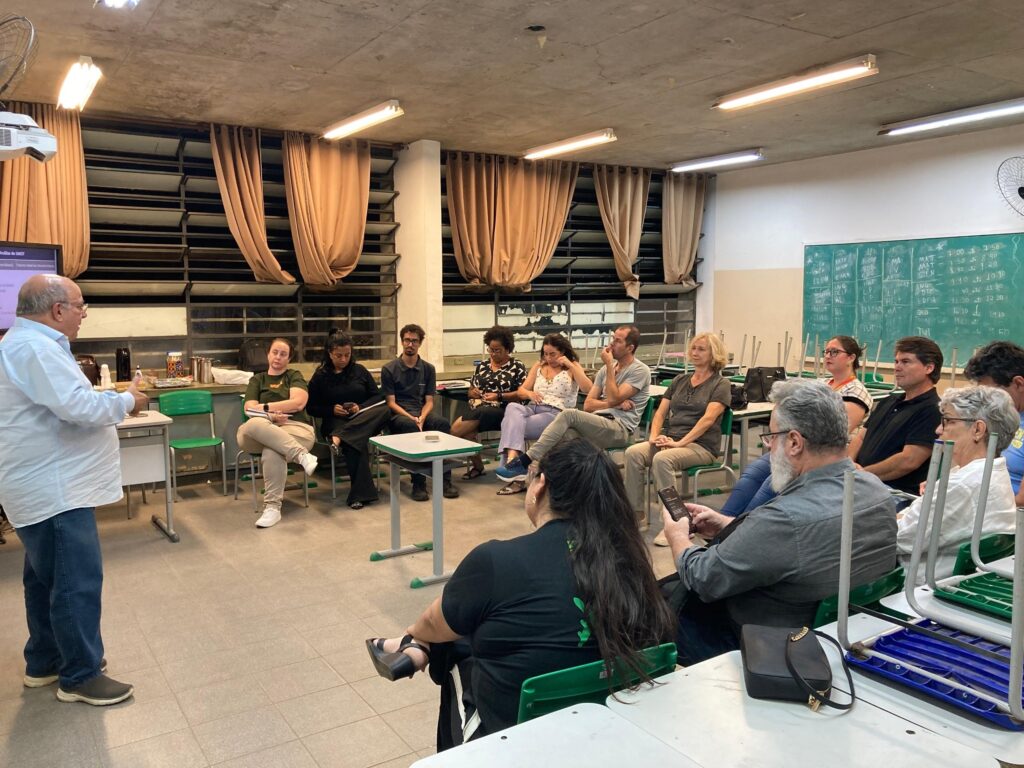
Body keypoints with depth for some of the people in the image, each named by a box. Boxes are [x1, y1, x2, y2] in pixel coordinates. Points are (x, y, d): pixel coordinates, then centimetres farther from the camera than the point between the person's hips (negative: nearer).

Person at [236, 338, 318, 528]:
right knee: (254, 425, -38)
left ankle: (272, 507, -26)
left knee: (272, 453, -38)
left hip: (295, 428, -2)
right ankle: (301, 455, -41)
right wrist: (270, 415, -13)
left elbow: (298, 403, 0)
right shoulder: (257, 380, 24)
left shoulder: (294, 376, 19)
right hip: (264, 431, 2)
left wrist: (265, 407, 1)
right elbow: (250, 409, 7)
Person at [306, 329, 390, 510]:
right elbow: (311, 408, 8)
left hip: (365, 419, 3)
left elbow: (377, 396, 12)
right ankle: (361, 494, -35)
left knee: (385, 411, -32)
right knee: (357, 443, -38)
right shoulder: (320, 376, 6)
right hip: (335, 422, -3)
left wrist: (361, 407, -7)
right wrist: (332, 410, -11)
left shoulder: (359, 371, 12)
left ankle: (339, 438, -42)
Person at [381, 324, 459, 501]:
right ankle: (418, 483, -33)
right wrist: (412, 418, -18)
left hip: (421, 413, 3)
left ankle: (445, 480, -29)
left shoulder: (428, 369, 11)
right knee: (411, 426, -38)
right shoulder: (389, 370, 3)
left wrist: (421, 418, -14)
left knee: (443, 423, -30)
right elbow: (391, 402, -2)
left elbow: (429, 401, 8)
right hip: (398, 415, -3)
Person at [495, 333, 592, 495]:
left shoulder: (572, 367, 9)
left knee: (512, 427, -29)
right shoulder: (538, 366, 22)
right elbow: (521, 391, 19)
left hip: (555, 414, -4)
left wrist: (570, 365, -11)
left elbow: (588, 389, -9)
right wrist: (529, 393, -5)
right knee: (512, 407, -33)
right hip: (532, 409, 5)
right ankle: (512, 458, -45)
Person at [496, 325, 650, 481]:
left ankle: (524, 461, -29)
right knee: (566, 434, -29)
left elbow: (613, 399, -13)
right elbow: (588, 405, 12)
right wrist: (617, 404, -4)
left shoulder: (640, 370, 0)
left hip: (620, 429, -6)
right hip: (598, 424, 6)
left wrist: (609, 365, -7)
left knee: (569, 414, -27)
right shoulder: (606, 369, 20)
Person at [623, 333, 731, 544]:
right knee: (633, 452, -24)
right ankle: (636, 512, -18)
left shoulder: (720, 384, 1)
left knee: (662, 459, -36)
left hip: (701, 445, -5)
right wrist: (654, 436, -5)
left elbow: (708, 418, -13)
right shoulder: (680, 380, 20)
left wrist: (680, 443, -23)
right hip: (670, 439, 5)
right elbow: (661, 411, 15)